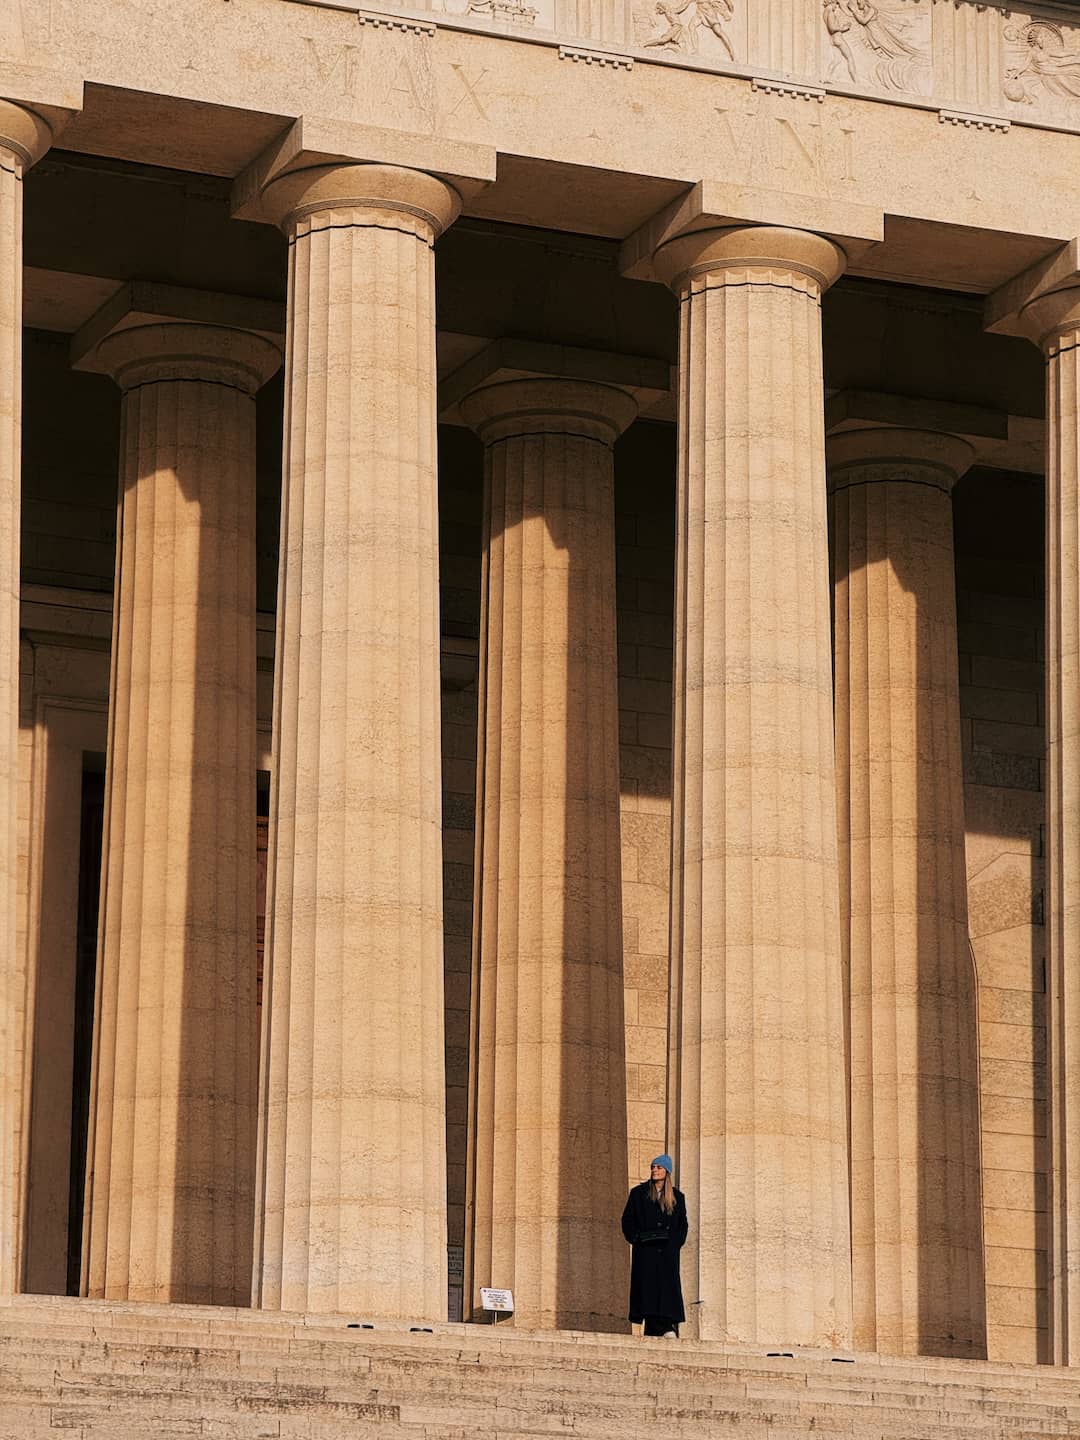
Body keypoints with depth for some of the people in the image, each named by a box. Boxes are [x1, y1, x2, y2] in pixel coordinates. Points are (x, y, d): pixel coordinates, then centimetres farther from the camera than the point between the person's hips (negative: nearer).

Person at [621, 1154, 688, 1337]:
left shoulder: (677, 1197, 14)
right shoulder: (639, 1193, 10)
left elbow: (683, 1223, 15)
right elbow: (627, 1219, 8)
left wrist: (677, 1242, 0)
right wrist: (635, 1238, -5)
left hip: (668, 1251, 1)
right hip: (646, 1250, -1)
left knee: (668, 1286, -8)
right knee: (648, 1286, -10)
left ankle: (668, 1326, -13)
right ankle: (657, 1327, -15)